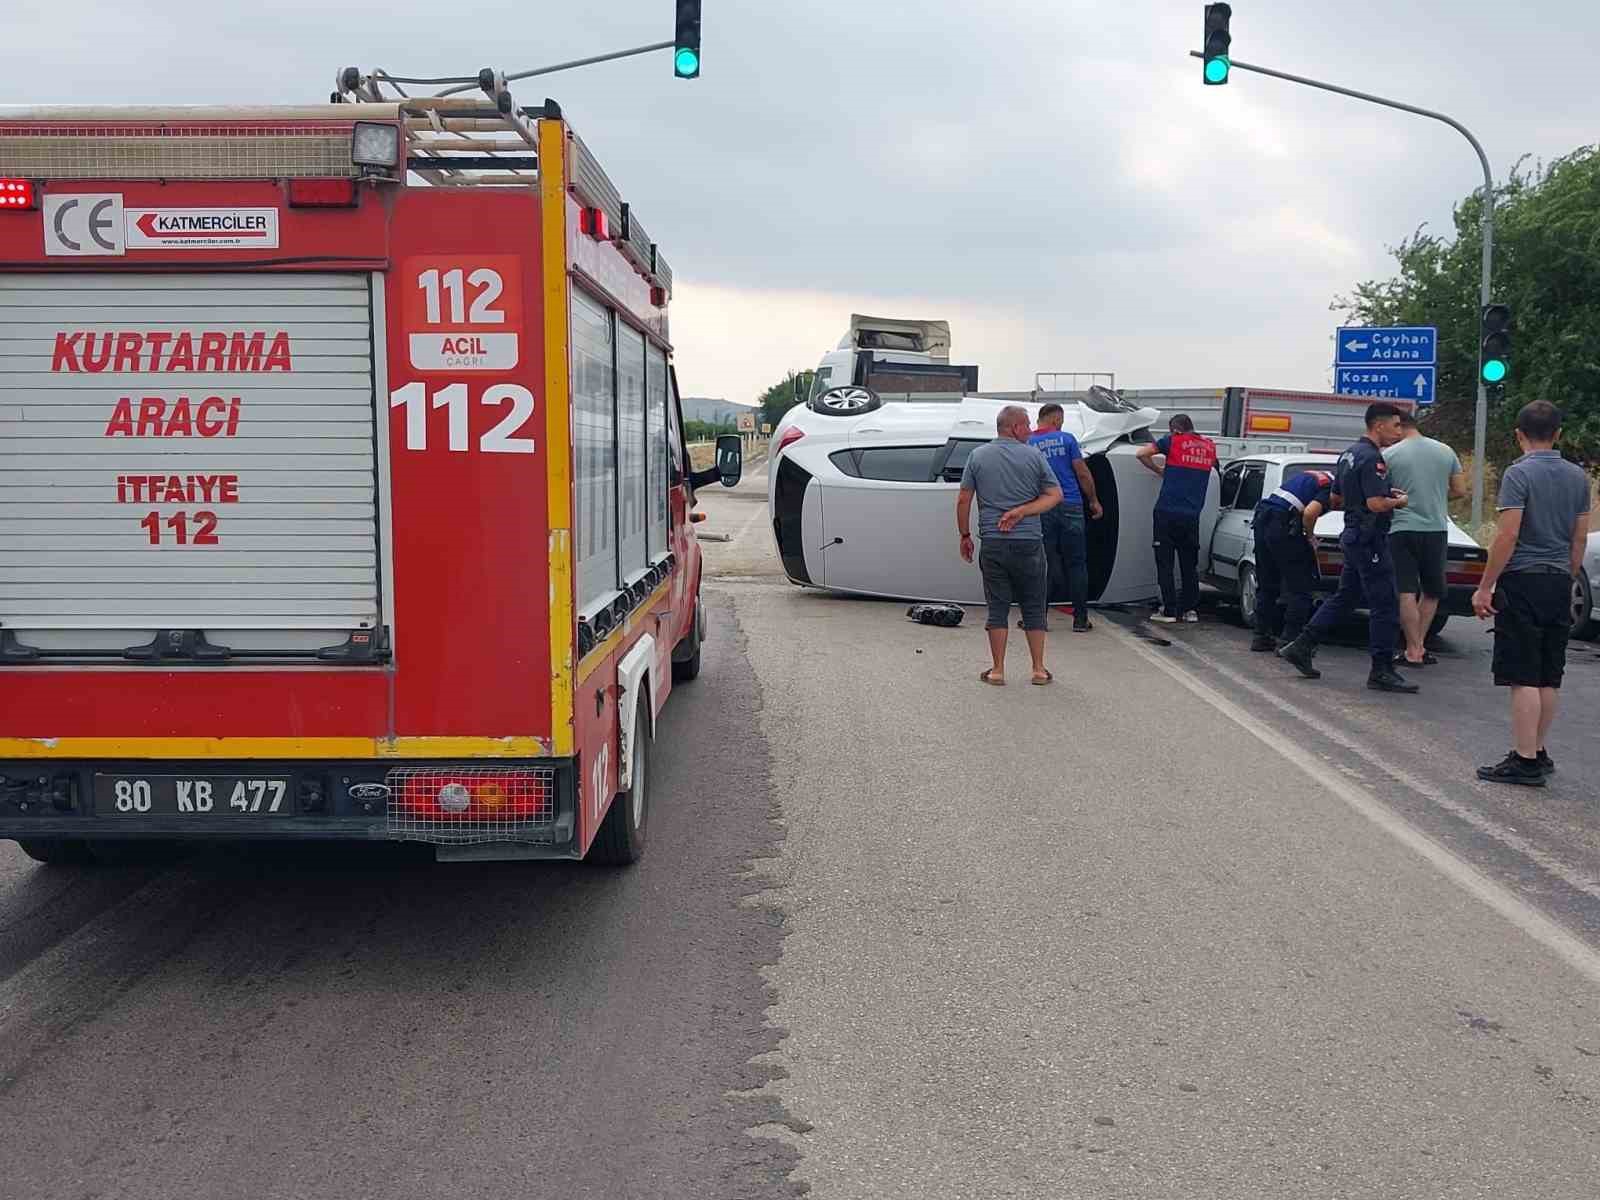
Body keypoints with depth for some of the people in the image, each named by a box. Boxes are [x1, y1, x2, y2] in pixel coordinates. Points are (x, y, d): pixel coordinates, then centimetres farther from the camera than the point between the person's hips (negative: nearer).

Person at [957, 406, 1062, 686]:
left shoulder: (978, 456, 4)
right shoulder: (1033, 456, 0)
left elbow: (963, 500, 3)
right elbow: (1055, 495, -3)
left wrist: (965, 536, 11)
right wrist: (1021, 511, -8)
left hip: (993, 544, 1)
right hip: (1029, 542, -1)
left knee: (997, 607, 6)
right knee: (1034, 608, 9)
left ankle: (998, 671, 7)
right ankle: (1039, 670, 12)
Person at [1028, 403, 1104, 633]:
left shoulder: (1027, 445, 4)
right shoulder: (1066, 439, 1)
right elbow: (1082, 473, 0)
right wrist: (1094, 501, 10)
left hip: (1042, 511, 1)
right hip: (1071, 507, -1)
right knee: (1076, 564, 6)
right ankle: (1080, 619, 7)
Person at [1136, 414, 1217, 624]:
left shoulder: (1173, 441, -2)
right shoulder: (1209, 446, 10)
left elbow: (1141, 454, -3)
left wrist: (1159, 470, 12)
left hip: (1167, 512, -4)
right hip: (1192, 516, 4)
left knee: (1165, 563, 1)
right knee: (1190, 564, 13)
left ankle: (1169, 610, -1)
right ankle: (1191, 609, 12)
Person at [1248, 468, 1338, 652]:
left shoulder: (1314, 476, 24)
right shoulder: (1330, 488, -3)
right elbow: (1309, 513, -18)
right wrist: (1310, 536, 0)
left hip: (1261, 519, 9)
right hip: (1282, 525, -9)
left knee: (1267, 586, 18)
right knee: (1300, 588, 1)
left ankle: (1261, 636, 23)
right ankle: (1288, 640, -2)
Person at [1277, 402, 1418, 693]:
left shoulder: (1349, 454, 13)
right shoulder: (1372, 458, -17)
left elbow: (1336, 497, 22)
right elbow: (1376, 504, -26)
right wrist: (1399, 501, -6)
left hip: (1352, 537, 10)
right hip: (1370, 539, -10)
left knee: (1344, 598, 16)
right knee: (1385, 605, -4)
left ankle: (1301, 647, 16)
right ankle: (1382, 671, -1)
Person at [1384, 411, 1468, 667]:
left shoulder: (1389, 455, -6)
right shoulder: (1445, 451, 6)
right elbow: (1460, 490, 10)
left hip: (1403, 530, -4)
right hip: (1437, 529, 4)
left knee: (1407, 593, -2)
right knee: (1432, 592, 16)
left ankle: (1413, 652, -3)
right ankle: (1419, 645, 15)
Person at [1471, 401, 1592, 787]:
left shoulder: (1519, 473, -11)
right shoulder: (1577, 476, 10)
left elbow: (1508, 535, -16)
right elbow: (1580, 538, 14)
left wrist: (1485, 587, -12)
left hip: (1523, 582, -7)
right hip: (1559, 583, 7)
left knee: (1524, 679, -6)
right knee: (1548, 678, 13)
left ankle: (1525, 761, -5)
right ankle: (1539, 753, 21)